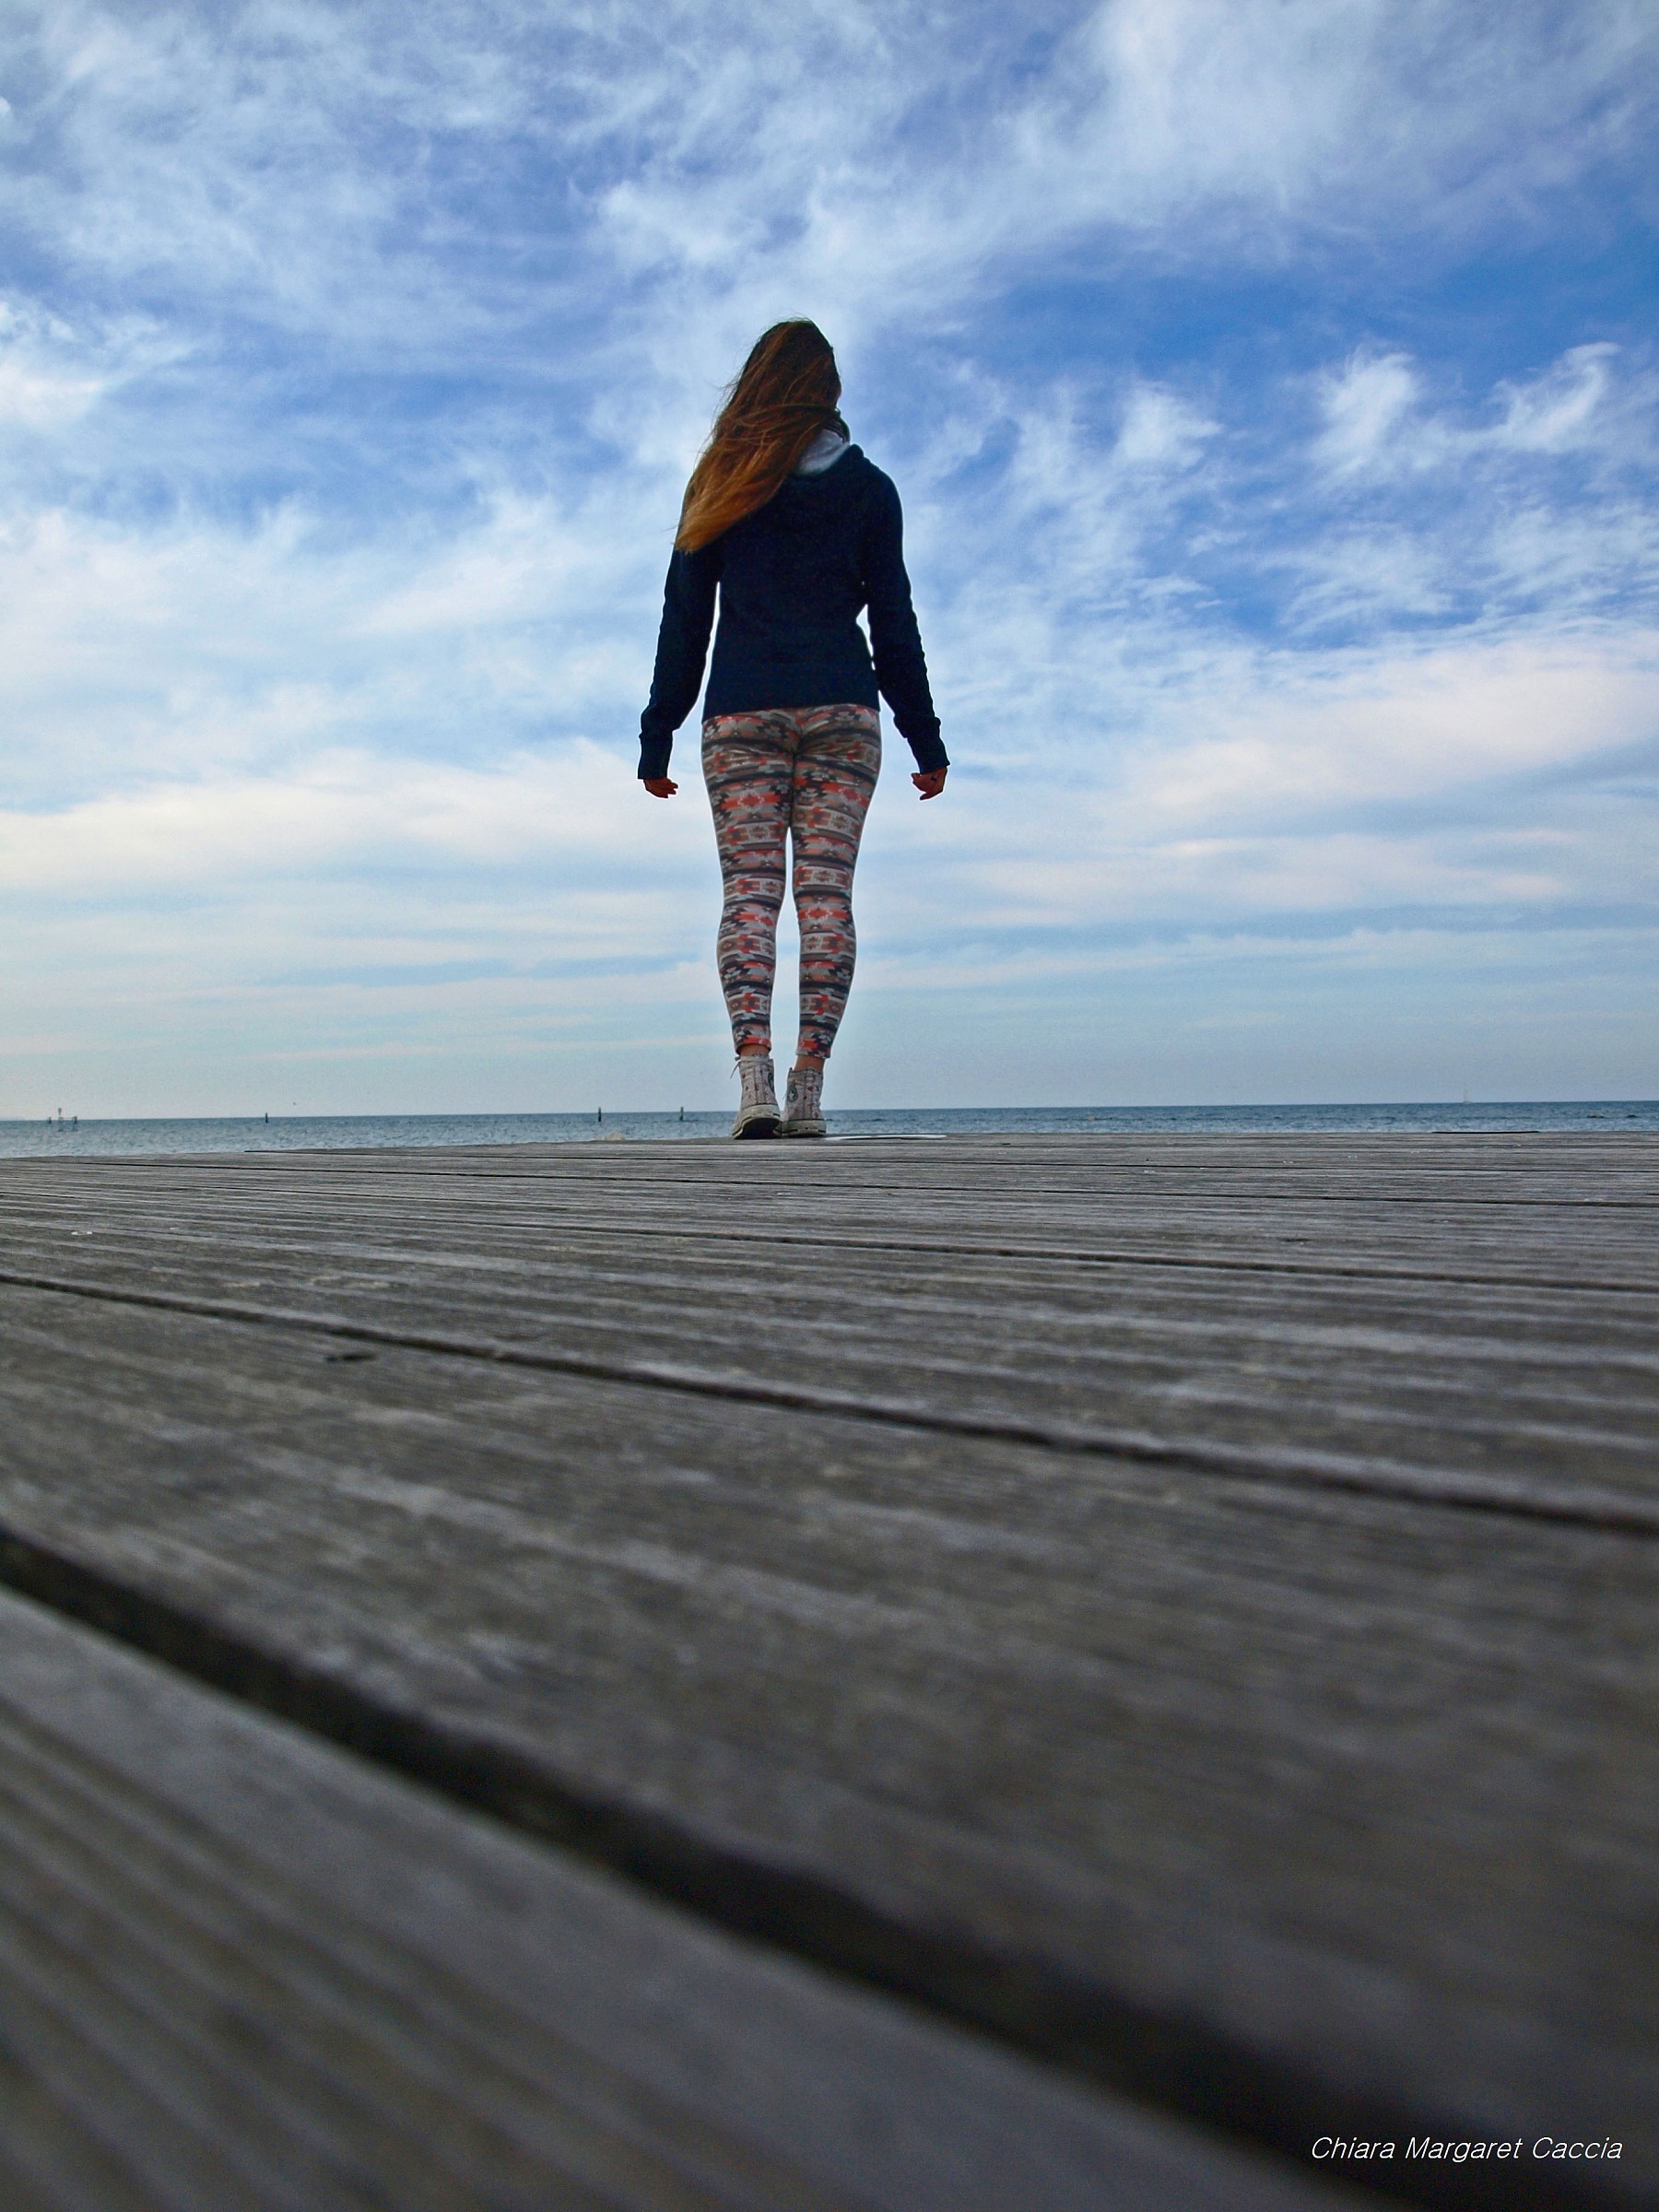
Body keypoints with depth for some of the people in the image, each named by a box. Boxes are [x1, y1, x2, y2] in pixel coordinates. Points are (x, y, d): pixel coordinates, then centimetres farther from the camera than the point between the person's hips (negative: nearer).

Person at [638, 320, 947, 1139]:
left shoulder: (721, 485, 9)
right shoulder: (867, 487, 9)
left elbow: (683, 621, 6)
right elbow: (893, 622, 7)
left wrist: (658, 738, 9)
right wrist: (925, 740, 11)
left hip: (742, 713, 0)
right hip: (842, 711, 0)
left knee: (749, 889, -4)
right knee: (827, 889, -3)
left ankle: (754, 1075, -20)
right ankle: (809, 1089, -8)